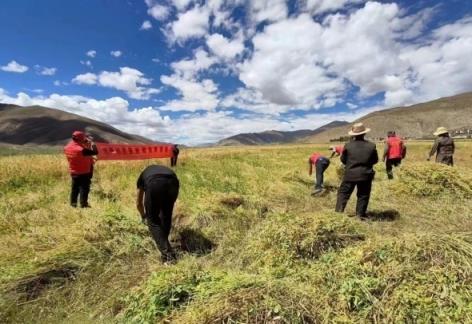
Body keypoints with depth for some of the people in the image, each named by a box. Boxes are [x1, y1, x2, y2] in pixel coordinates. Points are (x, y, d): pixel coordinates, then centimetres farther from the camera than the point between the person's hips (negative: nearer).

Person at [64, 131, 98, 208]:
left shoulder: (67, 147, -2)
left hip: (73, 172, 7)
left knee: (75, 188, 18)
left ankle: (73, 204, 27)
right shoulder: (81, 150, -26)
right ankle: (83, 205, 6)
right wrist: (91, 142, -12)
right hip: (84, 173, -7)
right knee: (84, 189, 2)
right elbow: (95, 152, -25)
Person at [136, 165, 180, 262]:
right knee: (167, 216, 29)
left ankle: (166, 253, 8)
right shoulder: (165, 169, 44)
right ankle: (163, 242, 36)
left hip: (154, 184, -2)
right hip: (173, 183, 3)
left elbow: (138, 203, 48)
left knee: (153, 221, 16)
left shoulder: (143, 175, 41)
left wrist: (143, 217, 69)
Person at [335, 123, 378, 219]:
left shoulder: (348, 145, -9)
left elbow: (343, 160, 1)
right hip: (365, 175, 1)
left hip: (350, 174, -1)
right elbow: (375, 160, 5)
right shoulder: (371, 146, -6)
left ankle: (338, 212, 6)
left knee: (343, 193, 10)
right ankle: (360, 215, 18)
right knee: (363, 196, 14)